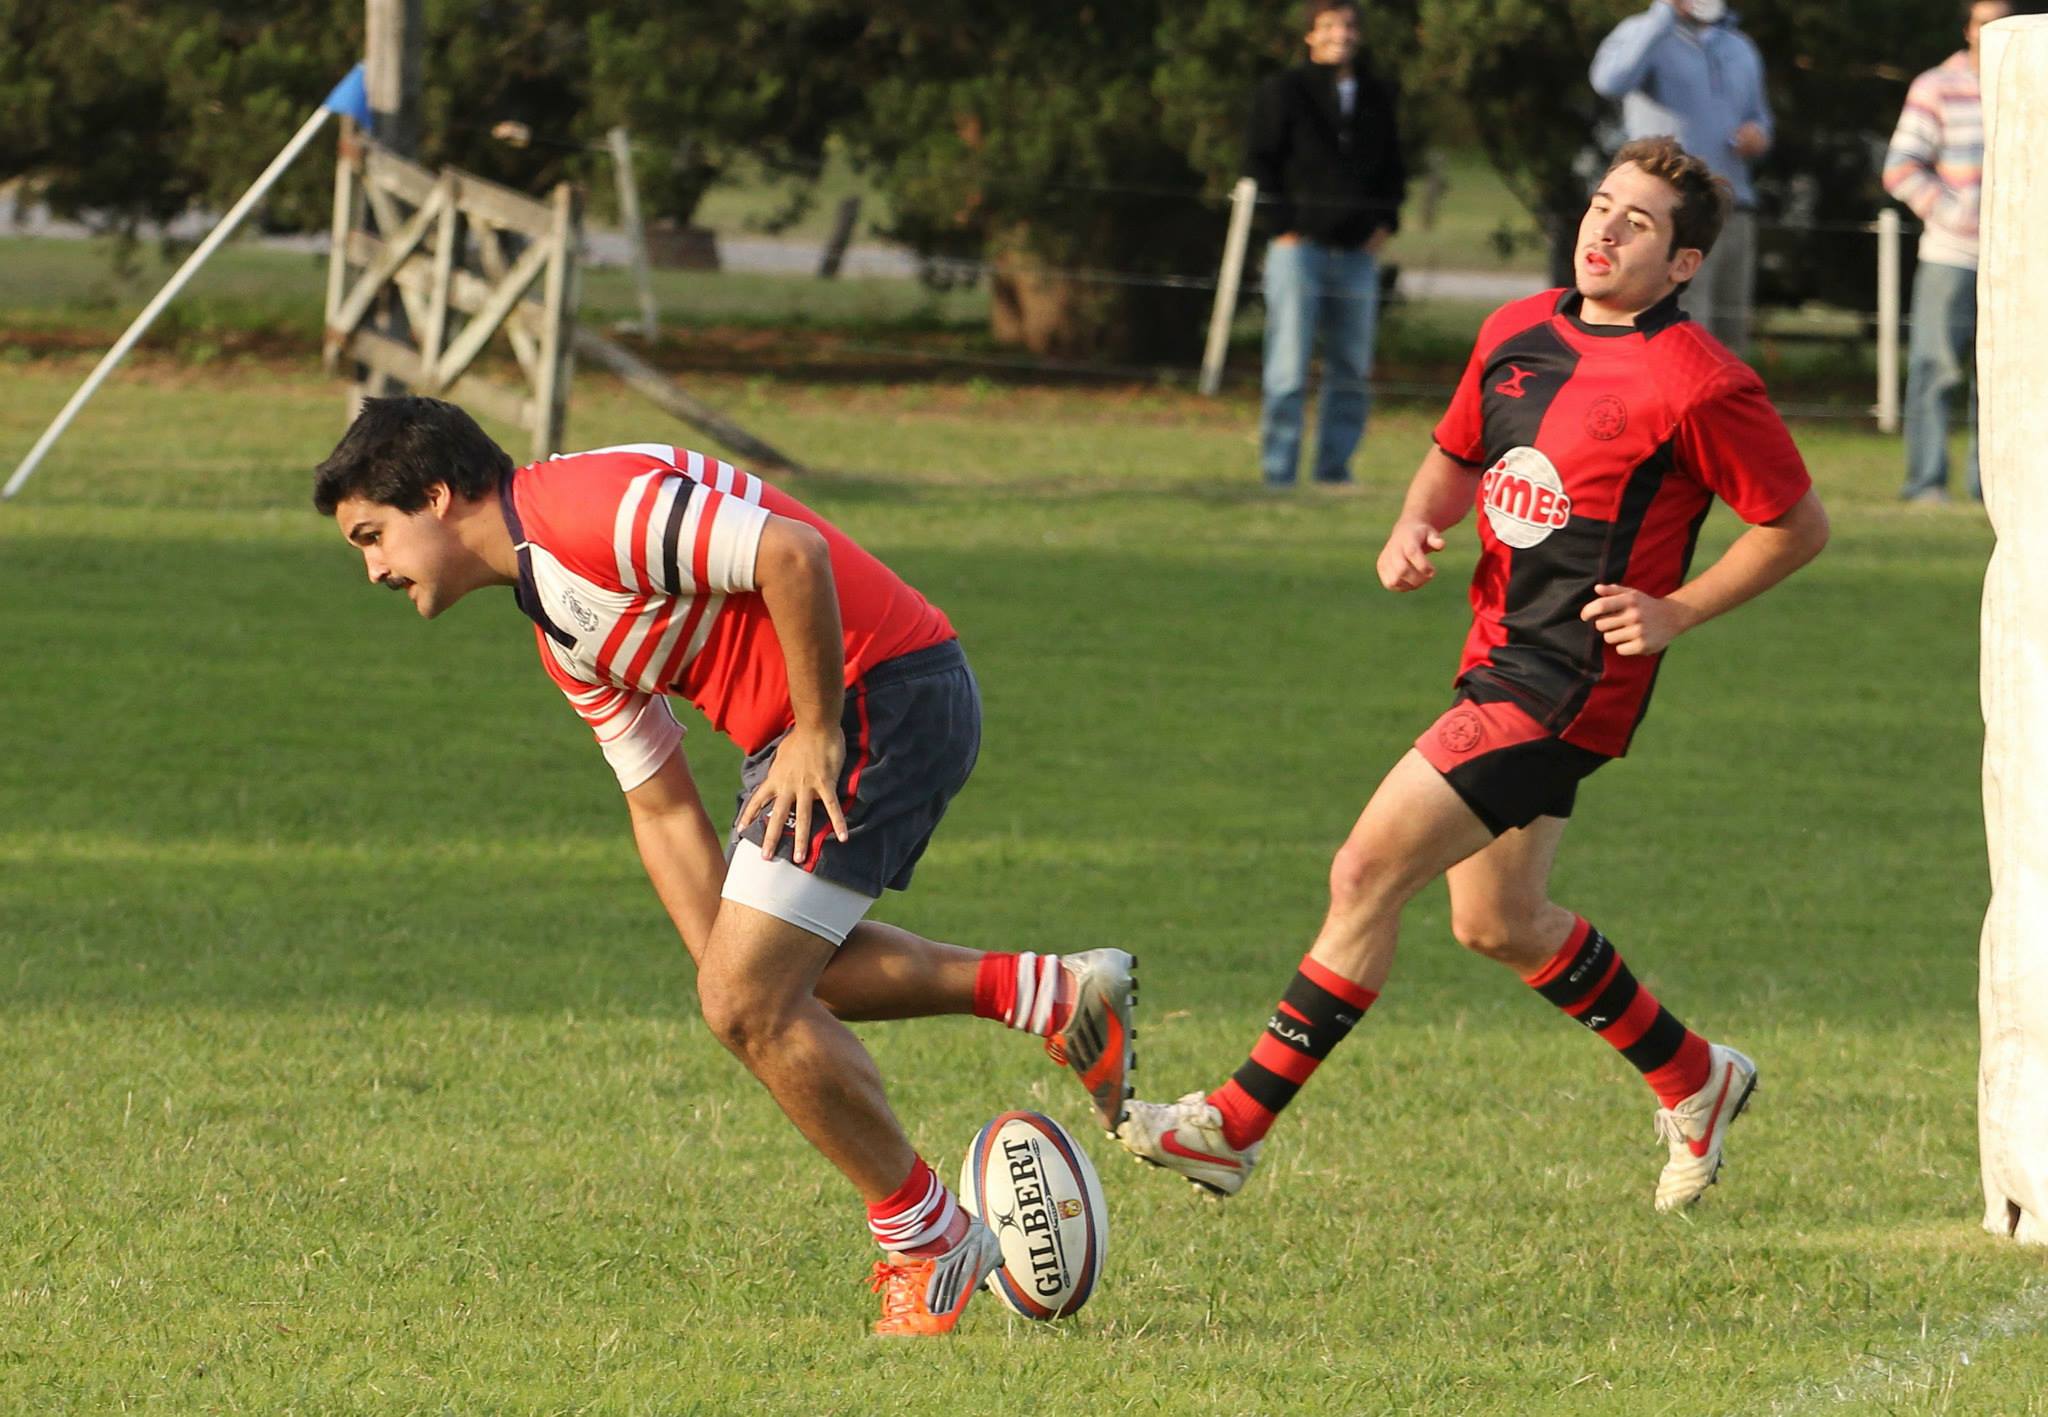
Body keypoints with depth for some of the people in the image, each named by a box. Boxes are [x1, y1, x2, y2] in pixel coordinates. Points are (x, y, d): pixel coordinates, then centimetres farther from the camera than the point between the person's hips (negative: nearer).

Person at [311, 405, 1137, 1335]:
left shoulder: (582, 508, -18)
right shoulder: (562, 637, 14)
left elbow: (794, 554, -27)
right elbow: (663, 810, 17)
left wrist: (816, 733, -19)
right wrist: (727, 964, 8)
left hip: (881, 693, -11)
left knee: (752, 1004, -10)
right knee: (790, 972, 23)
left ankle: (928, 1244, 4)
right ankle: (1051, 995, 24)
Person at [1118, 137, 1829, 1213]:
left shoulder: (1698, 386, -13)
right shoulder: (1516, 335, 8)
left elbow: (1799, 525, -5)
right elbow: (1455, 459, 23)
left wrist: (1677, 613, -12)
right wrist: (1416, 526, 1)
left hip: (1569, 685, -9)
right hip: (1498, 658, 9)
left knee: (1368, 871, -15)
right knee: (1498, 924, 19)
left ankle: (1237, 1125, -10)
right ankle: (1694, 1082, 38)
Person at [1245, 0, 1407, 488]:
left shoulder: (1377, 99, 14)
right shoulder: (1283, 92, 0)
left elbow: (1392, 168, 22)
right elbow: (1259, 163, -1)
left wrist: (1384, 223, 8)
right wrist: (1283, 226, -8)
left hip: (1359, 252, 5)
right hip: (1299, 246, -5)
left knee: (1353, 372, 5)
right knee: (1288, 371, -7)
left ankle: (1335, 466, 11)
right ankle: (1278, 473, -5)